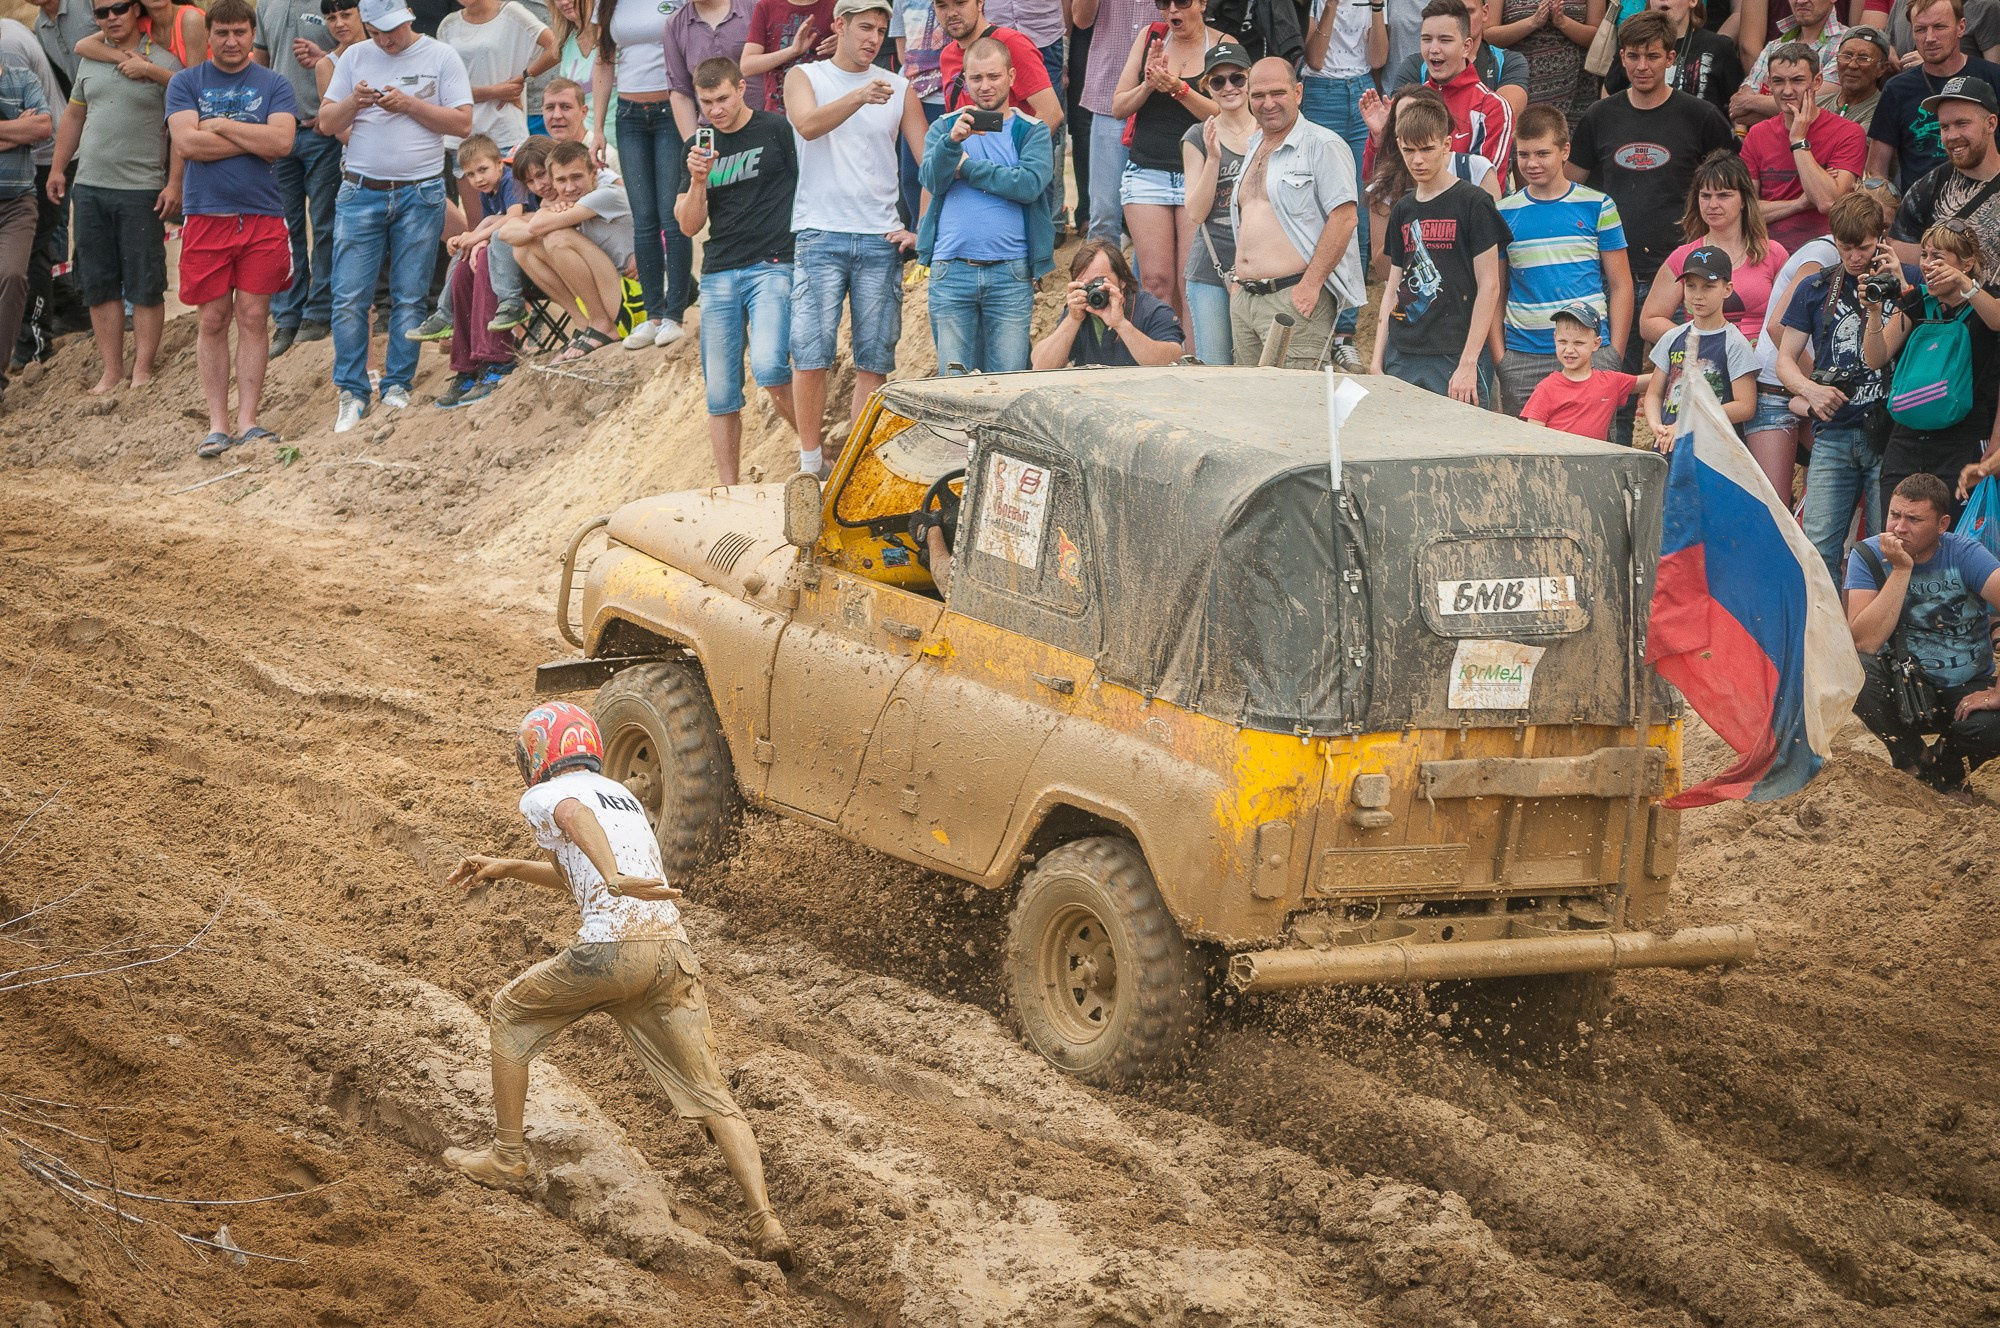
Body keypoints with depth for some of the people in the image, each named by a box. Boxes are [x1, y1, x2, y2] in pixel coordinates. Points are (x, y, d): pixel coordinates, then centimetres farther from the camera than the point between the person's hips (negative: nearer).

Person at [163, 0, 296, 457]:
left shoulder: (273, 86, 7)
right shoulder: (185, 83, 6)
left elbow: (281, 141, -9)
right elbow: (186, 143, -8)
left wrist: (219, 125, -6)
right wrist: (253, 139, -5)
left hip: (262, 216, 0)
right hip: (206, 215, 0)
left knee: (253, 318, 1)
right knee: (212, 321, 1)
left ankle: (247, 421, 4)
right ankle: (217, 424, 5)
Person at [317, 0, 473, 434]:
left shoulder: (441, 57, 3)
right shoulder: (356, 58, 10)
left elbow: (462, 123, -3)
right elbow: (327, 123, 10)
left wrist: (410, 105, -13)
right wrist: (353, 103, -10)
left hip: (420, 195, -2)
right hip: (361, 193, 2)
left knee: (409, 298, 1)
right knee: (349, 299, -4)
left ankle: (397, 387, 9)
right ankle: (351, 394, 1)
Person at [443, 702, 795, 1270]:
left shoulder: (543, 796, 9)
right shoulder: (622, 795, 31)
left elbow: (578, 818, -17)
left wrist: (614, 878, -33)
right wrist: (508, 869, 50)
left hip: (612, 947, -6)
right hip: (673, 948, 6)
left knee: (511, 1013, 21)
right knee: (711, 1097, 5)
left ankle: (506, 1155, 26)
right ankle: (764, 1222, -9)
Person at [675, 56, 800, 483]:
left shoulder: (778, 131, 0)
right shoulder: (700, 149, 14)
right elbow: (689, 226, 11)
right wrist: (698, 180, -7)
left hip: (773, 267, -5)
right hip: (719, 275, 5)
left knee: (769, 368, -24)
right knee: (720, 395, 2)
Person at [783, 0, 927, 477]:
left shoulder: (897, 88, 11)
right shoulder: (805, 78, 6)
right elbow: (809, 125, -16)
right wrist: (858, 97, -33)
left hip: (880, 240, 2)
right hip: (820, 235, -2)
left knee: (874, 361, 0)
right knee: (811, 355, -8)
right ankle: (810, 461, 0)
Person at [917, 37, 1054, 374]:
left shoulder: (1032, 131, 9)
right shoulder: (944, 127, 14)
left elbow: (1029, 185, -9)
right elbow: (932, 182, -3)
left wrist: (967, 166, -3)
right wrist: (953, 141, -22)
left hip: (1010, 273, -1)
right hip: (950, 272, 1)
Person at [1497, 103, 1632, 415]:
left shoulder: (1597, 207, 3)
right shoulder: (1505, 213, 7)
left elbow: (1620, 286, 6)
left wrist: (1615, 355, -2)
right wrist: (1499, 356, 1)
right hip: (1522, 360, 1)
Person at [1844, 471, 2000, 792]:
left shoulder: (1964, 554, -12)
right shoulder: (1867, 557, -10)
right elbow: (1865, 642, -21)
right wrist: (1901, 569, -24)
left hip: (1964, 693, -1)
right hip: (1902, 691, 1)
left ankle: (1945, 771, 3)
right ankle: (1916, 763, -8)